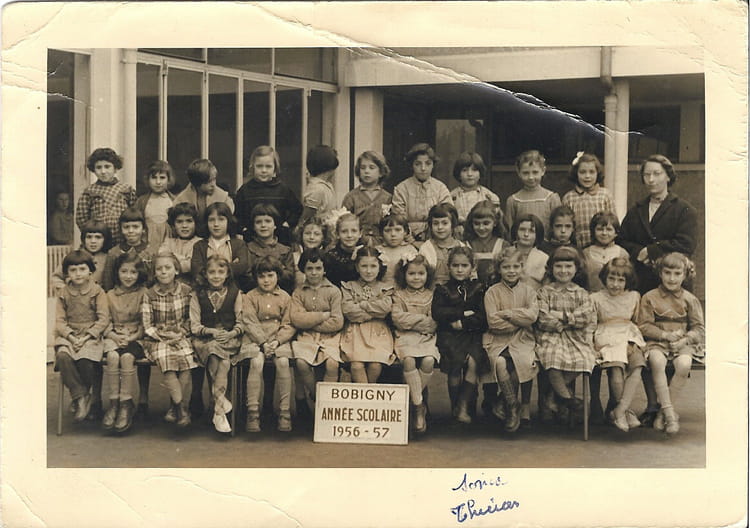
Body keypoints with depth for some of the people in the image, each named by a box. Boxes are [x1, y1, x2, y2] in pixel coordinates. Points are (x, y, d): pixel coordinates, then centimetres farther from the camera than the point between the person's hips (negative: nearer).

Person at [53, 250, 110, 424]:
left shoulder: (97, 292, 2)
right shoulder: (64, 294, 11)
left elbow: (103, 319, -4)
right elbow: (59, 321, 6)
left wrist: (87, 337, -14)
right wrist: (71, 337, -12)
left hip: (92, 336, -3)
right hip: (69, 336, 3)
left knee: (85, 358, -32)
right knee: (63, 356, -30)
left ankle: (94, 399, -8)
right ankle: (81, 396, -20)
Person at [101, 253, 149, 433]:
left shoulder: (143, 293, 5)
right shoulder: (110, 295, 12)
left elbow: (145, 323, 1)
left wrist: (131, 338, -12)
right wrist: (114, 336, -10)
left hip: (136, 338, -2)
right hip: (114, 337, 2)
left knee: (127, 357, -33)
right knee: (112, 356, -31)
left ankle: (126, 404, -25)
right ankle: (114, 402, -24)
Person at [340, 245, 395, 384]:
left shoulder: (385, 288, 14)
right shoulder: (349, 287, 12)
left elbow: (386, 307, -8)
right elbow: (348, 310, -5)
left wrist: (361, 305, -3)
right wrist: (375, 312, -3)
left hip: (378, 332, 1)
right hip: (355, 331, 0)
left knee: (376, 365, -21)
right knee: (356, 365, -24)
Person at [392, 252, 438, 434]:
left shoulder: (431, 295, 13)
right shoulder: (399, 295, 11)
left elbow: (434, 322, 3)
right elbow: (397, 317, -4)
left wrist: (411, 320, -6)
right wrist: (422, 319, -7)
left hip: (427, 337, 1)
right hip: (405, 337, -1)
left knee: (428, 361, -28)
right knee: (409, 361, -30)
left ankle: (414, 398, -7)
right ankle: (419, 406, -23)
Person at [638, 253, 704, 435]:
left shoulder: (689, 299, 8)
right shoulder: (650, 297, 5)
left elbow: (699, 328, 8)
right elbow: (644, 326, 0)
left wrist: (684, 340, -11)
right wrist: (666, 335, -12)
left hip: (683, 344, 1)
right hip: (657, 343, -1)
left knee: (684, 364, -32)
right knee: (657, 361, -35)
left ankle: (663, 411, -18)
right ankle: (669, 412, -30)